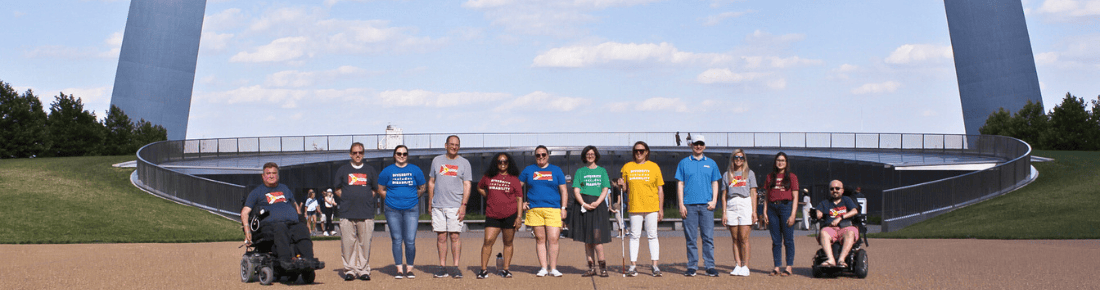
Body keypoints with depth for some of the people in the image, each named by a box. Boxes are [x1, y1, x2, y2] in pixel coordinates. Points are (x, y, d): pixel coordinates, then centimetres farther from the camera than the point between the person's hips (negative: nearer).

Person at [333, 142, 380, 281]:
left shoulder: (370, 170, 15)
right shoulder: (343, 170, 13)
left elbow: (376, 189, 20)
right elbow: (337, 189, 16)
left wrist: (367, 199, 6)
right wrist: (347, 199, 4)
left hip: (366, 213, 0)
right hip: (347, 213, 0)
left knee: (365, 243, -1)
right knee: (348, 243, -3)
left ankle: (363, 270, 6)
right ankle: (349, 270, 5)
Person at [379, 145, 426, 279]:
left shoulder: (415, 170, 7)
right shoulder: (387, 171, 7)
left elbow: (422, 188, 15)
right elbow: (380, 190, 14)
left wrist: (412, 198, 9)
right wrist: (392, 199, 8)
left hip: (411, 209, -1)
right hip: (393, 210, 1)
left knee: (410, 240, -5)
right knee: (397, 240, 2)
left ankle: (409, 269, 8)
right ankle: (399, 269, 11)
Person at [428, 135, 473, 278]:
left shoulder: (464, 163, 6)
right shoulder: (437, 160, 13)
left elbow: (467, 185, 1)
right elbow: (431, 182, 17)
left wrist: (463, 205, -9)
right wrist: (430, 203, 11)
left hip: (455, 206, -2)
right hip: (438, 206, 2)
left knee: (454, 236, -5)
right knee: (441, 237, 2)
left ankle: (456, 267, 1)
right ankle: (442, 267, 8)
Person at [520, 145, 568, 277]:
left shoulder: (556, 170, 12)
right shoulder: (529, 170, 13)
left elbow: (563, 191, 11)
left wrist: (563, 208, 3)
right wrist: (521, 202, 7)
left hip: (553, 209, -1)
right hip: (535, 209, 1)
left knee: (553, 239, -8)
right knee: (540, 239, 3)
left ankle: (553, 269, 0)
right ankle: (543, 268, 9)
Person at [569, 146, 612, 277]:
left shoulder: (602, 171, 14)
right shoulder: (580, 171, 12)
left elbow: (605, 190, 5)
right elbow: (576, 190, 3)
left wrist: (597, 202, -12)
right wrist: (584, 204, -13)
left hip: (598, 205, -1)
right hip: (583, 205, 1)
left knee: (597, 236, -12)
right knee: (587, 238, 1)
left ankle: (602, 267, -6)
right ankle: (591, 267, 5)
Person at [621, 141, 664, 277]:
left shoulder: (654, 167, 6)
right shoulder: (627, 167, 9)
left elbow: (660, 189, 6)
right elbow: (625, 188, 15)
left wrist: (661, 208, 1)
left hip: (652, 207, -1)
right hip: (634, 207, 1)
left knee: (652, 236, 0)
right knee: (634, 236, 2)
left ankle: (655, 266, 4)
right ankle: (633, 266, 5)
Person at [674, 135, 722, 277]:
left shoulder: (711, 163, 14)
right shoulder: (684, 163, 10)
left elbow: (715, 183, 14)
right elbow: (680, 184, 7)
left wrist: (714, 200, -1)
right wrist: (681, 204, -2)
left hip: (706, 205, 1)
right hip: (689, 204, -1)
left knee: (708, 237, -2)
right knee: (691, 237, 0)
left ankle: (710, 266, 2)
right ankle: (692, 266, 7)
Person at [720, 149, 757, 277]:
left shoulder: (749, 173, 13)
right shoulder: (727, 175, 16)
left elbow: (753, 193, 8)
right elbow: (724, 195, 13)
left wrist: (754, 211, -2)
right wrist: (724, 212, 4)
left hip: (745, 204, -2)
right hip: (731, 206, 2)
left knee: (743, 238, -9)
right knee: (735, 238, 0)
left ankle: (745, 266, -6)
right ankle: (737, 265, 3)